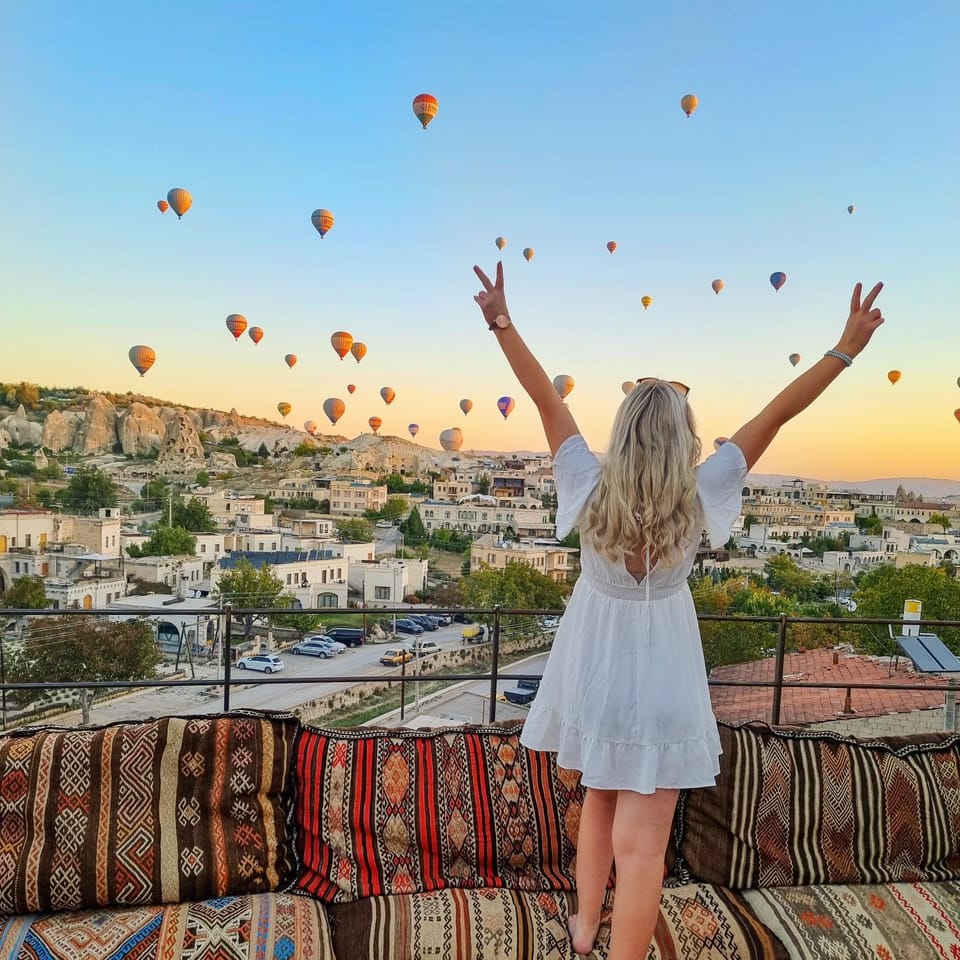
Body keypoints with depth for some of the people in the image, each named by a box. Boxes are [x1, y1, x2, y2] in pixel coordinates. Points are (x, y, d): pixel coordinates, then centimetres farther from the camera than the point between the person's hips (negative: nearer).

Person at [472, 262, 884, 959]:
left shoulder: (593, 487, -18)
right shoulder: (698, 495, -19)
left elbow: (546, 398, -15)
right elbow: (777, 414, -16)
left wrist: (502, 323, -13)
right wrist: (847, 348, -10)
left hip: (594, 664, 3)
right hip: (657, 674, -3)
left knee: (599, 798, 27)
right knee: (640, 842, 5)